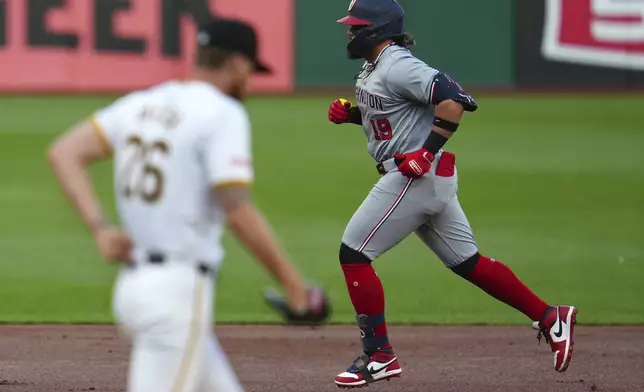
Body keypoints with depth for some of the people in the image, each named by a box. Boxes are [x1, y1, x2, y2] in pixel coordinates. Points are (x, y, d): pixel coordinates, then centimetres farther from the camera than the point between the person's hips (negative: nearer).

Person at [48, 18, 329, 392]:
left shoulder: (143, 104, 13)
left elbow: (64, 153, 4)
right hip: (178, 290, -9)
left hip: (134, 285, 9)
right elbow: (238, 213, -18)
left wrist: (100, 227, -2)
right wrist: (293, 284, -10)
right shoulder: (223, 113, -9)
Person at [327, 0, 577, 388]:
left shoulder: (397, 67, -17)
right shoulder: (373, 69, 14)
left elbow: (454, 98, -25)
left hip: (418, 176, -10)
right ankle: (550, 318, 14)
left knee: (354, 253, -7)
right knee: (466, 261, 13)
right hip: (432, 180, 10)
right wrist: (351, 113, 12)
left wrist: (427, 151, -27)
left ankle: (380, 356, -3)